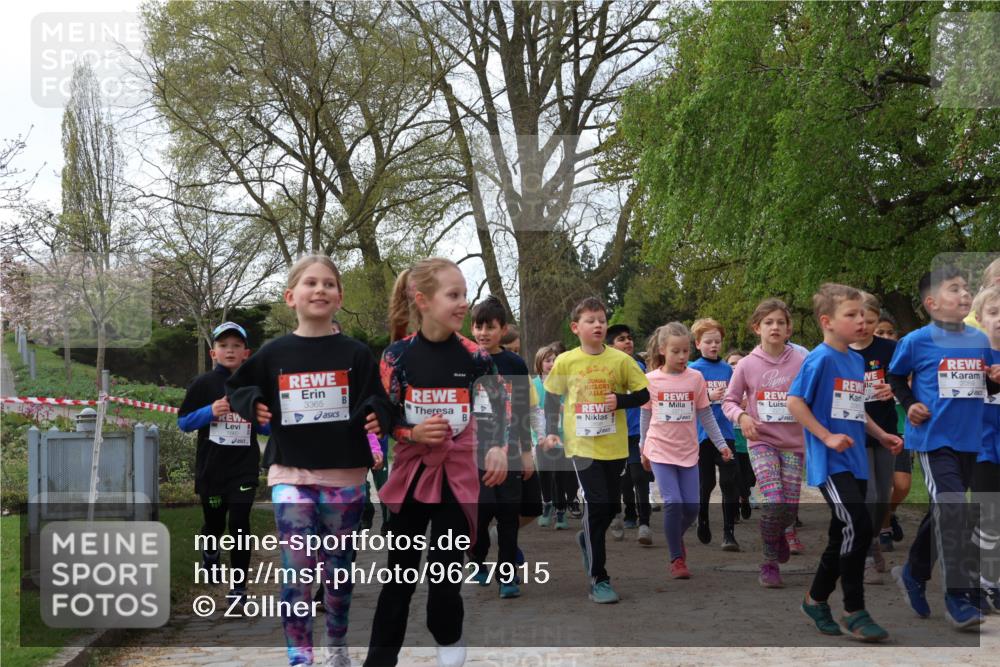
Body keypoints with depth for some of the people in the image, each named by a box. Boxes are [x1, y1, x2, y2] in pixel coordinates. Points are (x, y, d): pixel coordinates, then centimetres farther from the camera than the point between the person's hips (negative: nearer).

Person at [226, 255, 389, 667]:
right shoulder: (274, 354, 2)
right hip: (291, 476, 0)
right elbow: (237, 388, 15)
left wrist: (375, 415, -19)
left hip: (345, 478, 0)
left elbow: (379, 403, 3)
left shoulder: (356, 354, 0)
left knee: (339, 569, 12)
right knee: (296, 571, -6)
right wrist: (253, 405, -6)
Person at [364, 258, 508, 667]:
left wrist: (499, 448, -8)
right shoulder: (398, 354, -6)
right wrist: (413, 433, -18)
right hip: (410, 473, 0)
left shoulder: (473, 355, -5)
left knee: (446, 577, 1)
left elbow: (500, 407, 6)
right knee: (400, 576, 7)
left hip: (457, 477, 0)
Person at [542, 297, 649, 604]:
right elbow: (552, 397, 10)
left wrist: (620, 400, -14)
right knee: (596, 503, -12)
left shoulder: (620, 359, -1)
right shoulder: (565, 362, -2)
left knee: (611, 505, 11)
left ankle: (588, 539, 45)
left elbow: (643, 394, 4)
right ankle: (597, 579, -5)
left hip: (614, 445, 3)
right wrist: (551, 431, 1)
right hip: (582, 444, -2)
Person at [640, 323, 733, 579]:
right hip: (661, 451, -2)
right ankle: (677, 559, 2)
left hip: (688, 451, 2)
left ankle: (676, 539, 33)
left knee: (691, 507, 2)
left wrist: (721, 443, 4)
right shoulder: (651, 380, -3)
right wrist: (644, 449, 13)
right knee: (673, 503, -13)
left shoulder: (696, 378, 0)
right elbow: (645, 416, 8)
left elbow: (706, 415, 6)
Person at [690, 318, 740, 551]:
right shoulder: (694, 370, -2)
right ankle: (703, 521, 34)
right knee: (706, 482, 8)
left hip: (725, 432, 2)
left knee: (730, 481, -8)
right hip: (703, 433, -2)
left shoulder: (727, 369, 8)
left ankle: (729, 532, -4)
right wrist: (709, 397, -22)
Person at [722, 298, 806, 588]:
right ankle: (770, 564, 2)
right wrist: (741, 416, -14)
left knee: (790, 510, 2)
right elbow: (729, 401, 6)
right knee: (773, 502, -18)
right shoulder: (747, 365, -2)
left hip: (793, 444, 2)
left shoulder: (800, 362, -3)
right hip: (761, 441, -1)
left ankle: (777, 534, 40)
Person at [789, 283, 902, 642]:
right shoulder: (820, 359, -12)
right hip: (830, 462, -9)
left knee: (845, 535, 14)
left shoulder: (857, 361, 12)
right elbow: (795, 402, -15)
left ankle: (817, 598, 31)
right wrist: (827, 437, -19)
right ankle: (854, 611, -7)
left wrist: (881, 435, 13)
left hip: (855, 461, 9)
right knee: (859, 525, -19)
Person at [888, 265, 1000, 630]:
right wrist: (909, 405, -9)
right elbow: (895, 378, 6)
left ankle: (913, 573, 35)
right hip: (933, 438, -6)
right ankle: (957, 595, -10)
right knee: (952, 510, -16)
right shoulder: (917, 341, -7)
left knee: (943, 511, 16)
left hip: (968, 440, 6)